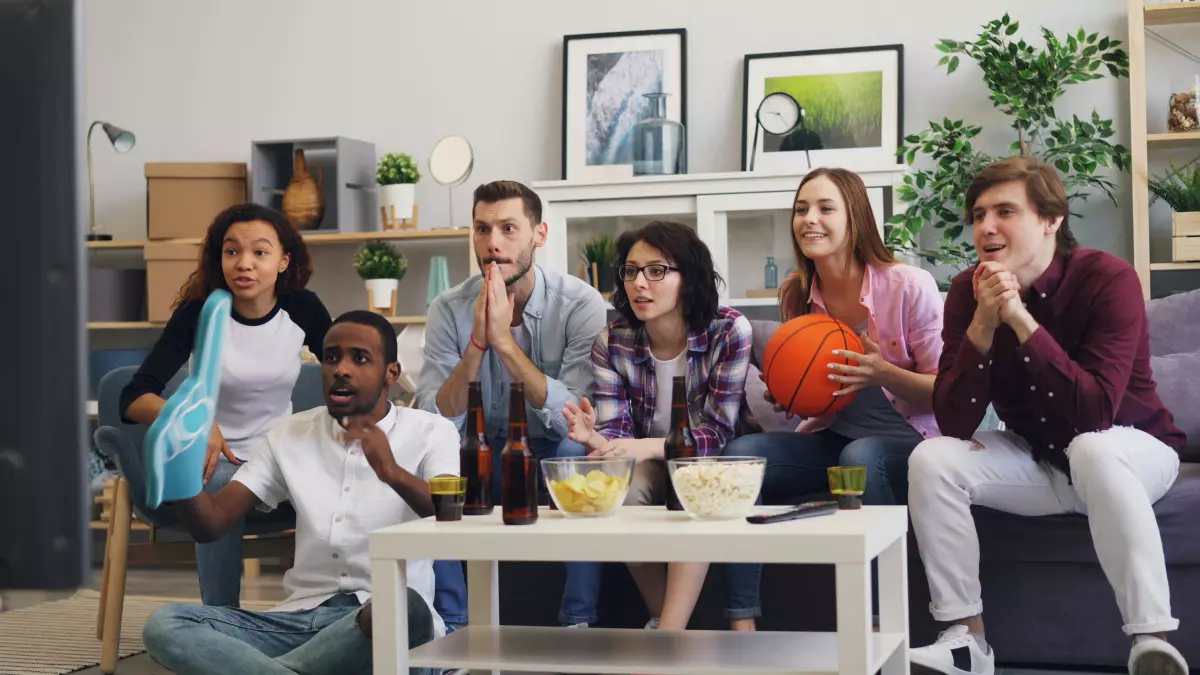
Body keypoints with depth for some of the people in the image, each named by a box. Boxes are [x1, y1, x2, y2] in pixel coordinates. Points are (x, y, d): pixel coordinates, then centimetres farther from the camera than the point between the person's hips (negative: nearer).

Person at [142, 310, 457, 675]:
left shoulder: (430, 432, 2)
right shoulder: (291, 434, 13)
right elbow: (210, 525, 7)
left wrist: (394, 473, -35)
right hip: (302, 617, 3)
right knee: (165, 624, -19)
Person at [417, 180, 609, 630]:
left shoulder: (581, 304, -16)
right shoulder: (449, 310, -9)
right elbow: (436, 420, -18)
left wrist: (504, 340, -33)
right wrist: (478, 342, -30)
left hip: (553, 456, -2)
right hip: (482, 455, 2)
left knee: (580, 453, -34)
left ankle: (578, 619, -22)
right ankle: (451, 623, -13)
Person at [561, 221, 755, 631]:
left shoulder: (729, 331, -18)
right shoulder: (612, 343, -9)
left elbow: (718, 432, -20)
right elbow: (616, 432, -13)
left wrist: (647, 447, -37)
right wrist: (596, 440, -38)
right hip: (650, 466, 2)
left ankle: (667, 633, -34)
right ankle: (662, 618, -13)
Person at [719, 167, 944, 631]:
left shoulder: (910, 287, -13)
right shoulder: (796, 294, 3)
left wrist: (885, 374, -26)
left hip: (909, 441, -5)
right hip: (831, 437, 5)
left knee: (860, 456, -38)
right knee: (740, 453, -18)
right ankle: (742, 628, -19)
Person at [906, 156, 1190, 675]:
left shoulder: (1108, 279, -23)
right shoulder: (967, 290, -11)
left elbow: (1095, 414, -34)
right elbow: (954, 425, -18)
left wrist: (1021, 320, -38)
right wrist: (982, 325, -31)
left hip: (1130, 451, -4)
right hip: (1037, 460, 4)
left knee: (1091, 449, -37)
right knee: (932, 459, -18)